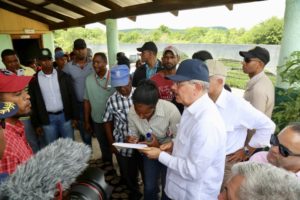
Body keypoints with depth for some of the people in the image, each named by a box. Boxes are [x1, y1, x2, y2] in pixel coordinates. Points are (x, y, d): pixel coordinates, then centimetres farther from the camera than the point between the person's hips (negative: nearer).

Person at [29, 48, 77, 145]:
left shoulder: (63, 76, -1)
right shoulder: (34, 80, -1)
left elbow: (71, 96, 1)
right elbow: (33, 103, 2)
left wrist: (74, 116, -1)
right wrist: (36, 124, 1)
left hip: (65, 116, 0)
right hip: (47, 119, 0)